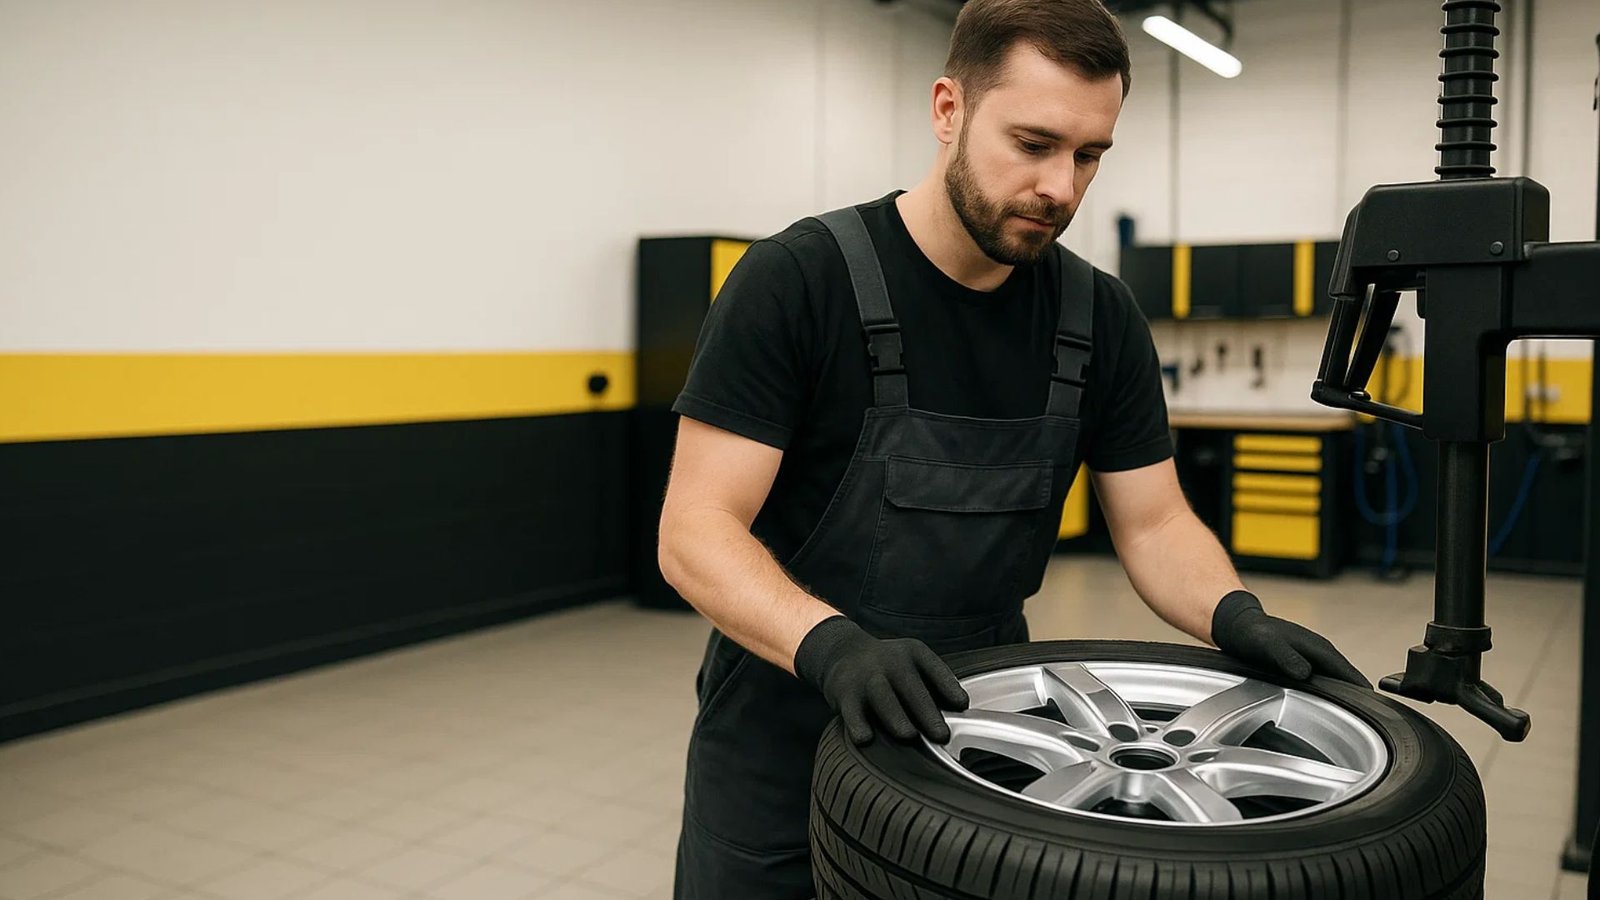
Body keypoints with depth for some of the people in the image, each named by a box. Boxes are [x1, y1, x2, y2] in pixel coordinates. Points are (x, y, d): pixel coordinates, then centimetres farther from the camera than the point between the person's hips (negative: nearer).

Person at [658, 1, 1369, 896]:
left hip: (971, 728, 4)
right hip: (782, 748, -4)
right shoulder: (797, 280, -18)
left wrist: (1235, 615, -19)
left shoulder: (1101, 317, -3)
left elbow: (1153, 523, 1)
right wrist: (832, 647, -38)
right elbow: (697, 529, -21)